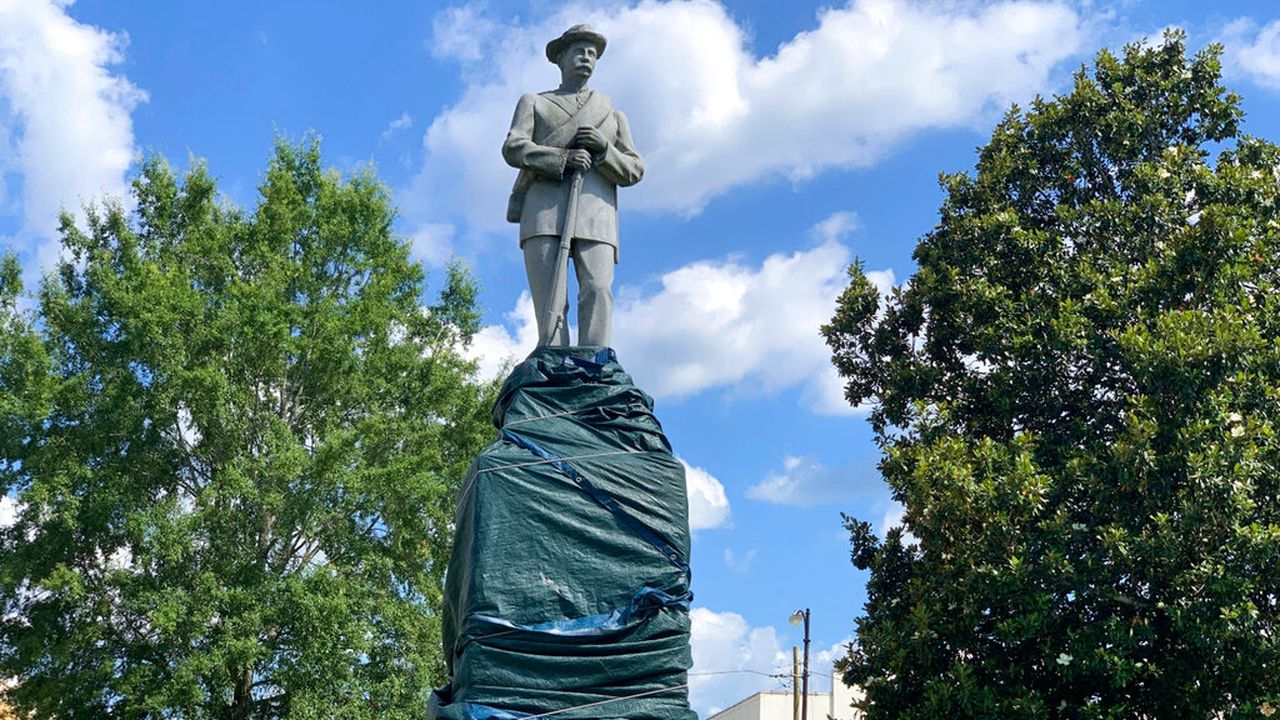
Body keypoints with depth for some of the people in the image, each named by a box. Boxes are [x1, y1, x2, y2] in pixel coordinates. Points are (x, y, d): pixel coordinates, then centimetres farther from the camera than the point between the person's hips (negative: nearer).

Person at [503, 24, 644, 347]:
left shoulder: (612, 114, 28)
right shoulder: (534, 103, 24)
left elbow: (634, 170, 18)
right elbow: (512, 148, 6)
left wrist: (605, 149, -4)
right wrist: (562, 158, -11)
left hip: (595, 214, 1)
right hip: (544, 210, -1)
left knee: (597, 291, -19)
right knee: (550, 301, -13)